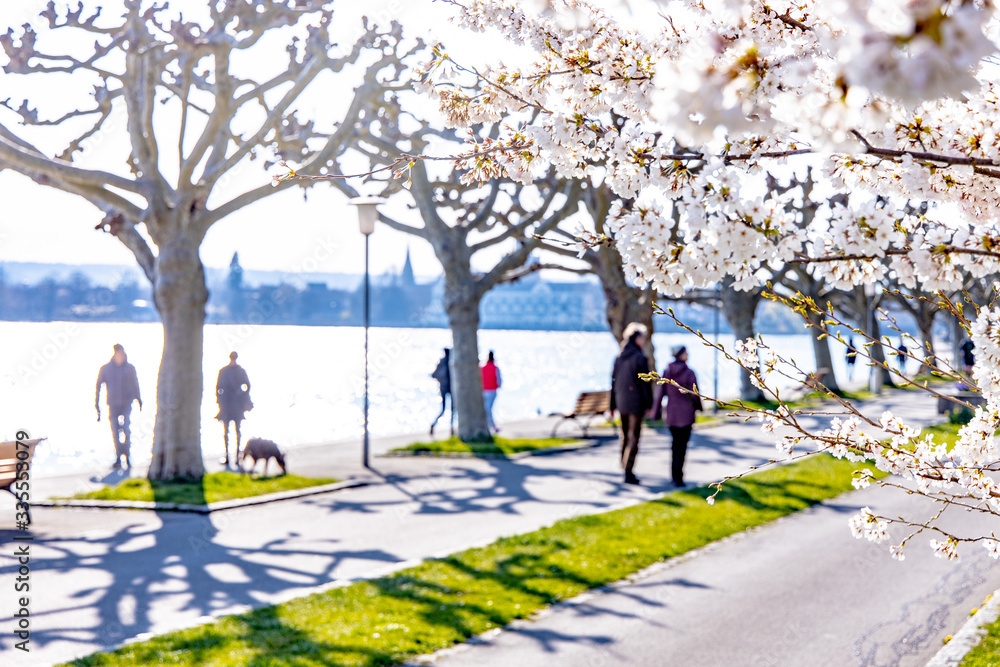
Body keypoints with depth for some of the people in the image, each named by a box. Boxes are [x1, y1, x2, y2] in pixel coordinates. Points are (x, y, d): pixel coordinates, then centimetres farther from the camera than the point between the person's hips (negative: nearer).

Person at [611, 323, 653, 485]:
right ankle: (628, 473, -3)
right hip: (636, 403, -6)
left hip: (621, 403, 6)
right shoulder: (640, 358, -14)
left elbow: (613, 382, 9)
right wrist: (649, 405, -5)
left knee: (625, 436, 18)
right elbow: (645, 383, -13)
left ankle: (625, 467, 26)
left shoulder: (619, 358, 6)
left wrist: (613, 405, 15)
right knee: (633, 437, -1)